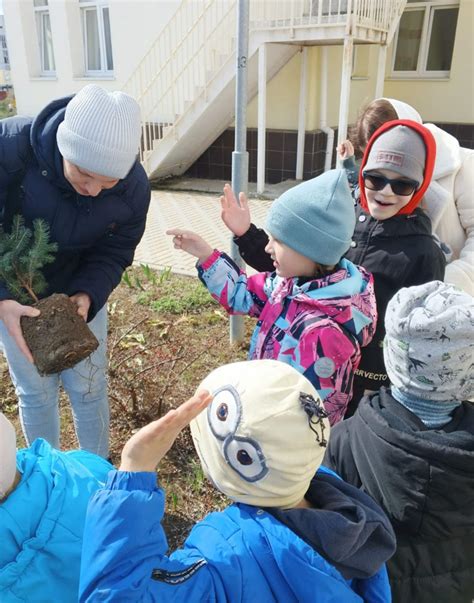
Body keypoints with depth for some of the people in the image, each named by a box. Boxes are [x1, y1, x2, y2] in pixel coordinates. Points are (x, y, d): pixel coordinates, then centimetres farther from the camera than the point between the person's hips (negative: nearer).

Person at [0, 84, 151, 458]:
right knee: (36, 391, 9)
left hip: (81, 291, 1)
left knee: (88, 386, 10)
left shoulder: (134, 188, -22)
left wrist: (87, 295, -28)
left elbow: (114, 254, -10)